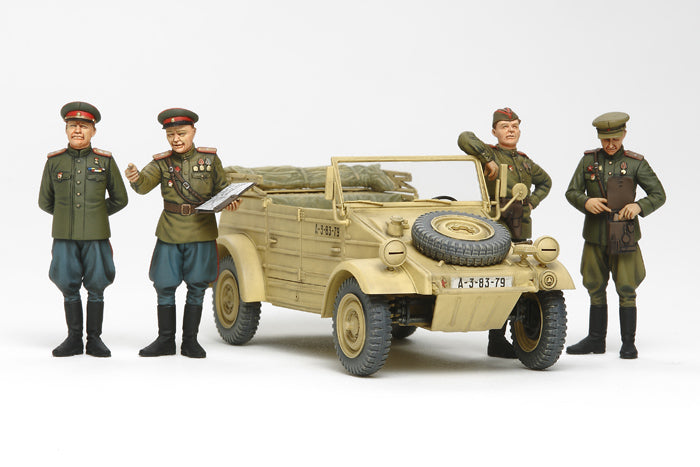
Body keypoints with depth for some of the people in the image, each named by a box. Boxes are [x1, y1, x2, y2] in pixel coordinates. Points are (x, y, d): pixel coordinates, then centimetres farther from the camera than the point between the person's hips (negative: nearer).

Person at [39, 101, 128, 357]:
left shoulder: (105, 160, 1)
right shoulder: (54, 161, 4)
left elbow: (120, 199, 10)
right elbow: (45, 201, 14)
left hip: (96, 236, -1)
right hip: (65, 237, 1)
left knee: (95, 288, 2)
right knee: (69, 287, 5)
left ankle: (94, 339, 11)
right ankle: (74, 339, 13)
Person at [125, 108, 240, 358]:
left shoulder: (209, 159, 2)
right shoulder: (162, 162, 1)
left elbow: (221, 188, 11)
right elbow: (145, 184, -16)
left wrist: (229, 202, -10)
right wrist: (135, 178, -39)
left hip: (201, 233, -1)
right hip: (170, 233, 1)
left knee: (197, 287, 4)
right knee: (164, 286, 4)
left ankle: (190, 341, 15)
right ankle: (165, 340, 16)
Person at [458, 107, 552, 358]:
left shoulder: (524, 161, 15)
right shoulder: (490, 154, -4)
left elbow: (544, 181, 33)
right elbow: (465, 139, -22)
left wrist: (532, 203, 16)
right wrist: (488, 160, -23)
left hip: (521, 230, 6)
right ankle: (497, 342, -5)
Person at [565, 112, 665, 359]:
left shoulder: (636, 163, -1)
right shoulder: (589, 160, 5)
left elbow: (658, 195, 1)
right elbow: (572, 192, 6)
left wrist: (639, 206, -19)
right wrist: (586, 202, -16)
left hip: (624, 236, -3)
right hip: (595, 236, 3)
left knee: (626, 289, -4)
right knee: (595, 288, 9)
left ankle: (628, 343, 4)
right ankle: (596, 340, 19)